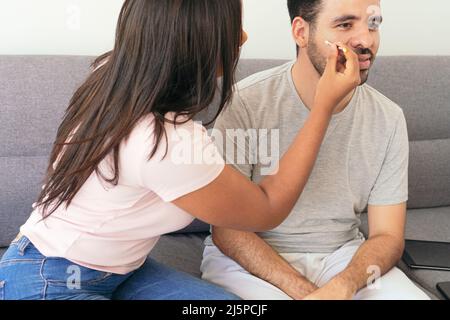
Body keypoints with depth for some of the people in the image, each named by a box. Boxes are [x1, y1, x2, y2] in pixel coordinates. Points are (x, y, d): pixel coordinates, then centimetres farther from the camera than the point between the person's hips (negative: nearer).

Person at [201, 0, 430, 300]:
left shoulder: (389, 118, -5)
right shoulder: (246, 105, -15)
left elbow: (388, 236, -2)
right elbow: (228, 230, -12)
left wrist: (343, 286, -23)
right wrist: (304, 291, -22)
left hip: (344, 256, 2)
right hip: (250, 258, -1)